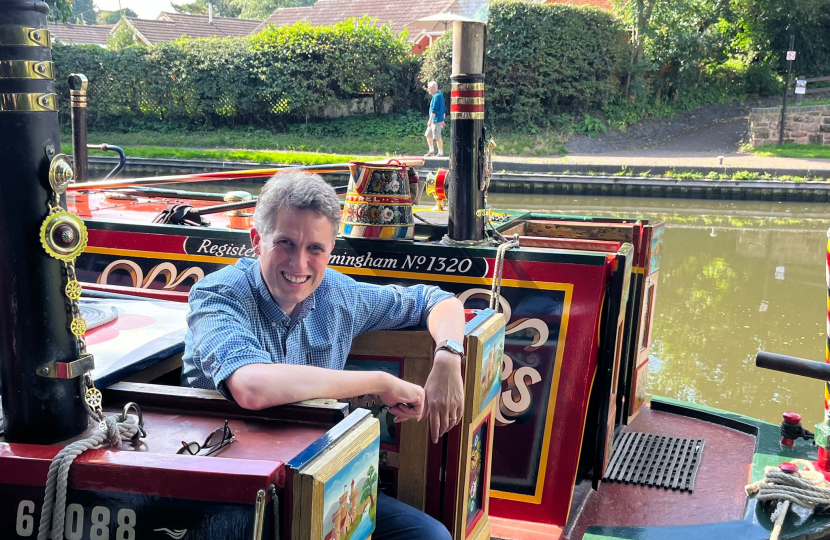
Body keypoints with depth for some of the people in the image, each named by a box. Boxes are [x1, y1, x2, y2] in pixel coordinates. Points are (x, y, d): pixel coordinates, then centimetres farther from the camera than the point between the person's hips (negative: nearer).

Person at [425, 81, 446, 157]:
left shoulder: (436, 96, -15)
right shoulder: (440, 95, 16)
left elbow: (434, 110, -21)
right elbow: (444, 109, 21)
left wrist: (430, 120, -21)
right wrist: (442, 120, 26)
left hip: (436, 120, -11)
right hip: (434, 121, 11)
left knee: (437, 137, -6)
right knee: (428, 134, 16)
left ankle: (441, 153, 1)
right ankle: (432, 151, 23)